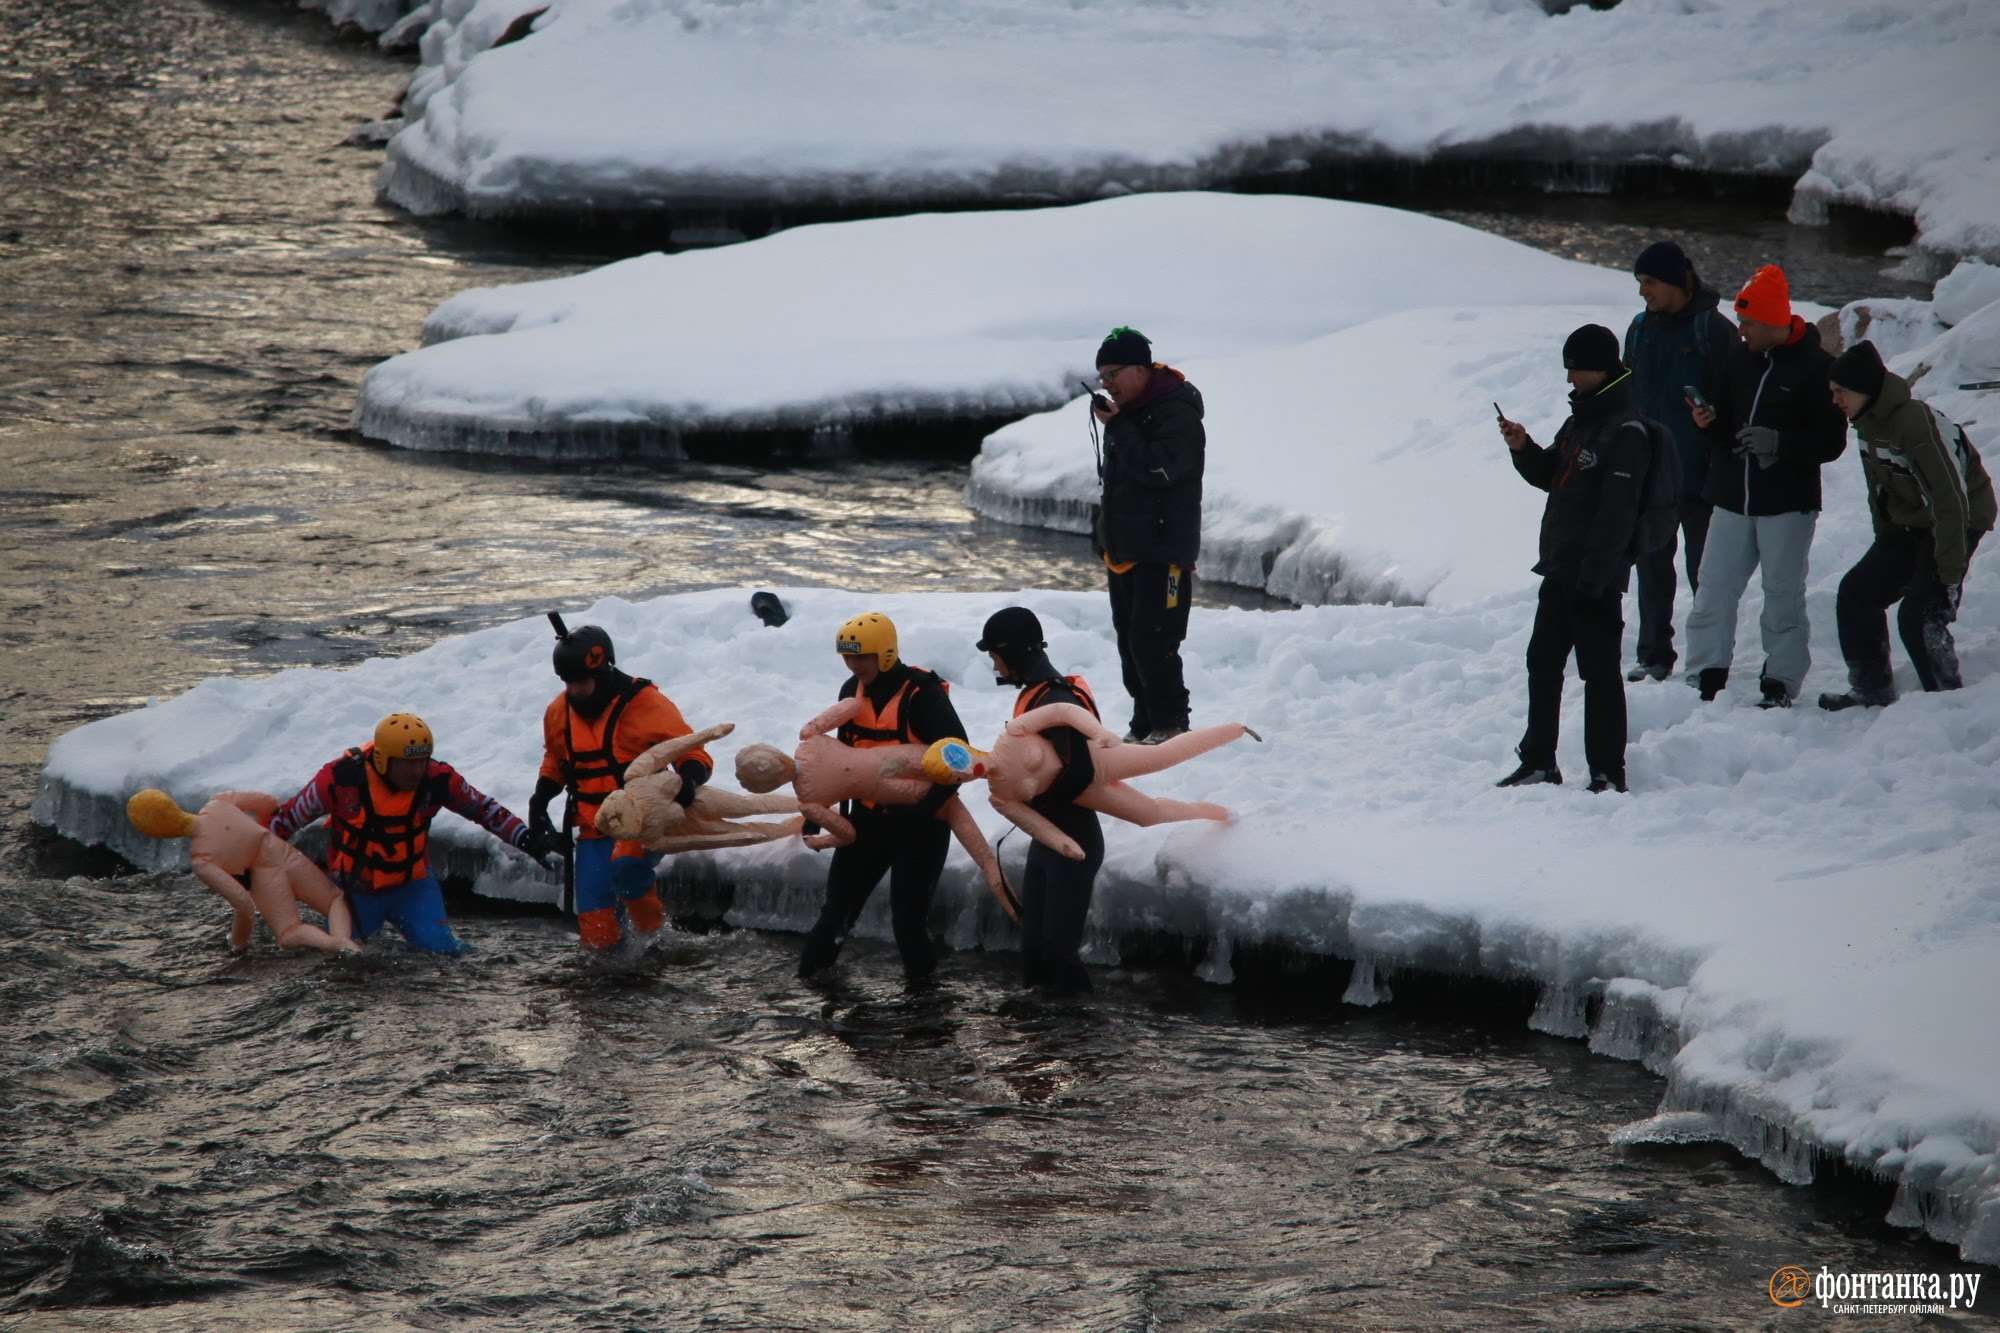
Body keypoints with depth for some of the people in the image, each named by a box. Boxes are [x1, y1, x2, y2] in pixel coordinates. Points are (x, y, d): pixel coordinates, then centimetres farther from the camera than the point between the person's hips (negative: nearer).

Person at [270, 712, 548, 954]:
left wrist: (525, 840, -7)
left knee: (439, 947, -14)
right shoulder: (342, 778, -24)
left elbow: (484, 809, -1)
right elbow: (288, 816, -14)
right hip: (354, 887, -1)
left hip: (411, 884, 1)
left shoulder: (436, 780, -16)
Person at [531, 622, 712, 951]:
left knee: (625, 865, -37)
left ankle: (653, 930, -12)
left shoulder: (645, 704, -13)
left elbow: (694, 754, -11)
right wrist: (540, 799, 9)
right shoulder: (559, 713, 5)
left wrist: (688, 779, -33)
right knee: (595, 933, -7)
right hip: (593, 830, 5)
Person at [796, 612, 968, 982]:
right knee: (841, 894, 8)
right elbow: (842, 752, 16)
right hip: (869, 813, 6)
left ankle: (921, 976, 12)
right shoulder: (853, 691, 2)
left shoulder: (922, 694, -21)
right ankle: (811, 969, 18)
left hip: (918, 818, -6)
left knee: (908, 908, -5)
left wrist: (926, 808, -26)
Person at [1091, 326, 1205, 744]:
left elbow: (1158, 469, -27)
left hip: (1164, 552, -9)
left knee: (1153, 641, -13)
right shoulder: (1127, 411, 15)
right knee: (1130, 641, 11)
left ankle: (1170, 725, -6)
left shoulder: (1177, 413, -13)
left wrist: (1118, 428, -22)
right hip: (1125, 549, 9)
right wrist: (1106, 537, 21)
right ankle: (1145, 724, 18)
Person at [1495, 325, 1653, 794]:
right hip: (1560, 569, 10)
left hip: (1596, 578, -10)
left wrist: (1593, 574, -23)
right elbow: (1550, 476, 24)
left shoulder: (1624, 430, -15)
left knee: (1599, 671, -4)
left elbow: (1618, 511, -21)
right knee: (1542, 662, 14)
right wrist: (1524, 450, 4)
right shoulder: (1580, 420, 15)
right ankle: (1538, 761, 23)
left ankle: (1608, 771, 2)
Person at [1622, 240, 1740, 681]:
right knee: (1651, 566, 10)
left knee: (1704, 569, 3)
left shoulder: (1713, 330, -11)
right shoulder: (1640, 329, 8)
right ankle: (1655, 655, 19)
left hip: (1698, 476, -6)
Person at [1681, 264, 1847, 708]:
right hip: (1732, 499, 5)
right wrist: (1708, 420, -3)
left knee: (1783, 595, 1)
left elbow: (1831, 441, -9)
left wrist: (1779, 443, -21)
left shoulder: (1815, 367, -7)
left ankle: (1780, 684, 8)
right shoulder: (1740, 359, 10)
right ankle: (1704, 679, 6)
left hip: (1788, 504, -5)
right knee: (1713, 590, 1)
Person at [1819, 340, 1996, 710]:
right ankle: (1870, 690, 15)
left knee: (1919, 614, -19)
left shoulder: (1918, 424, -30)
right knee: (1856, 593, 4)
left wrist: (1950, 574, -27)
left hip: (1959, 523, -9)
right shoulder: (1868, 425, -1)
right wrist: (1884, 546, 16)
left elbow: (1952, 501, -28)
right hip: (1908, 525, 9)